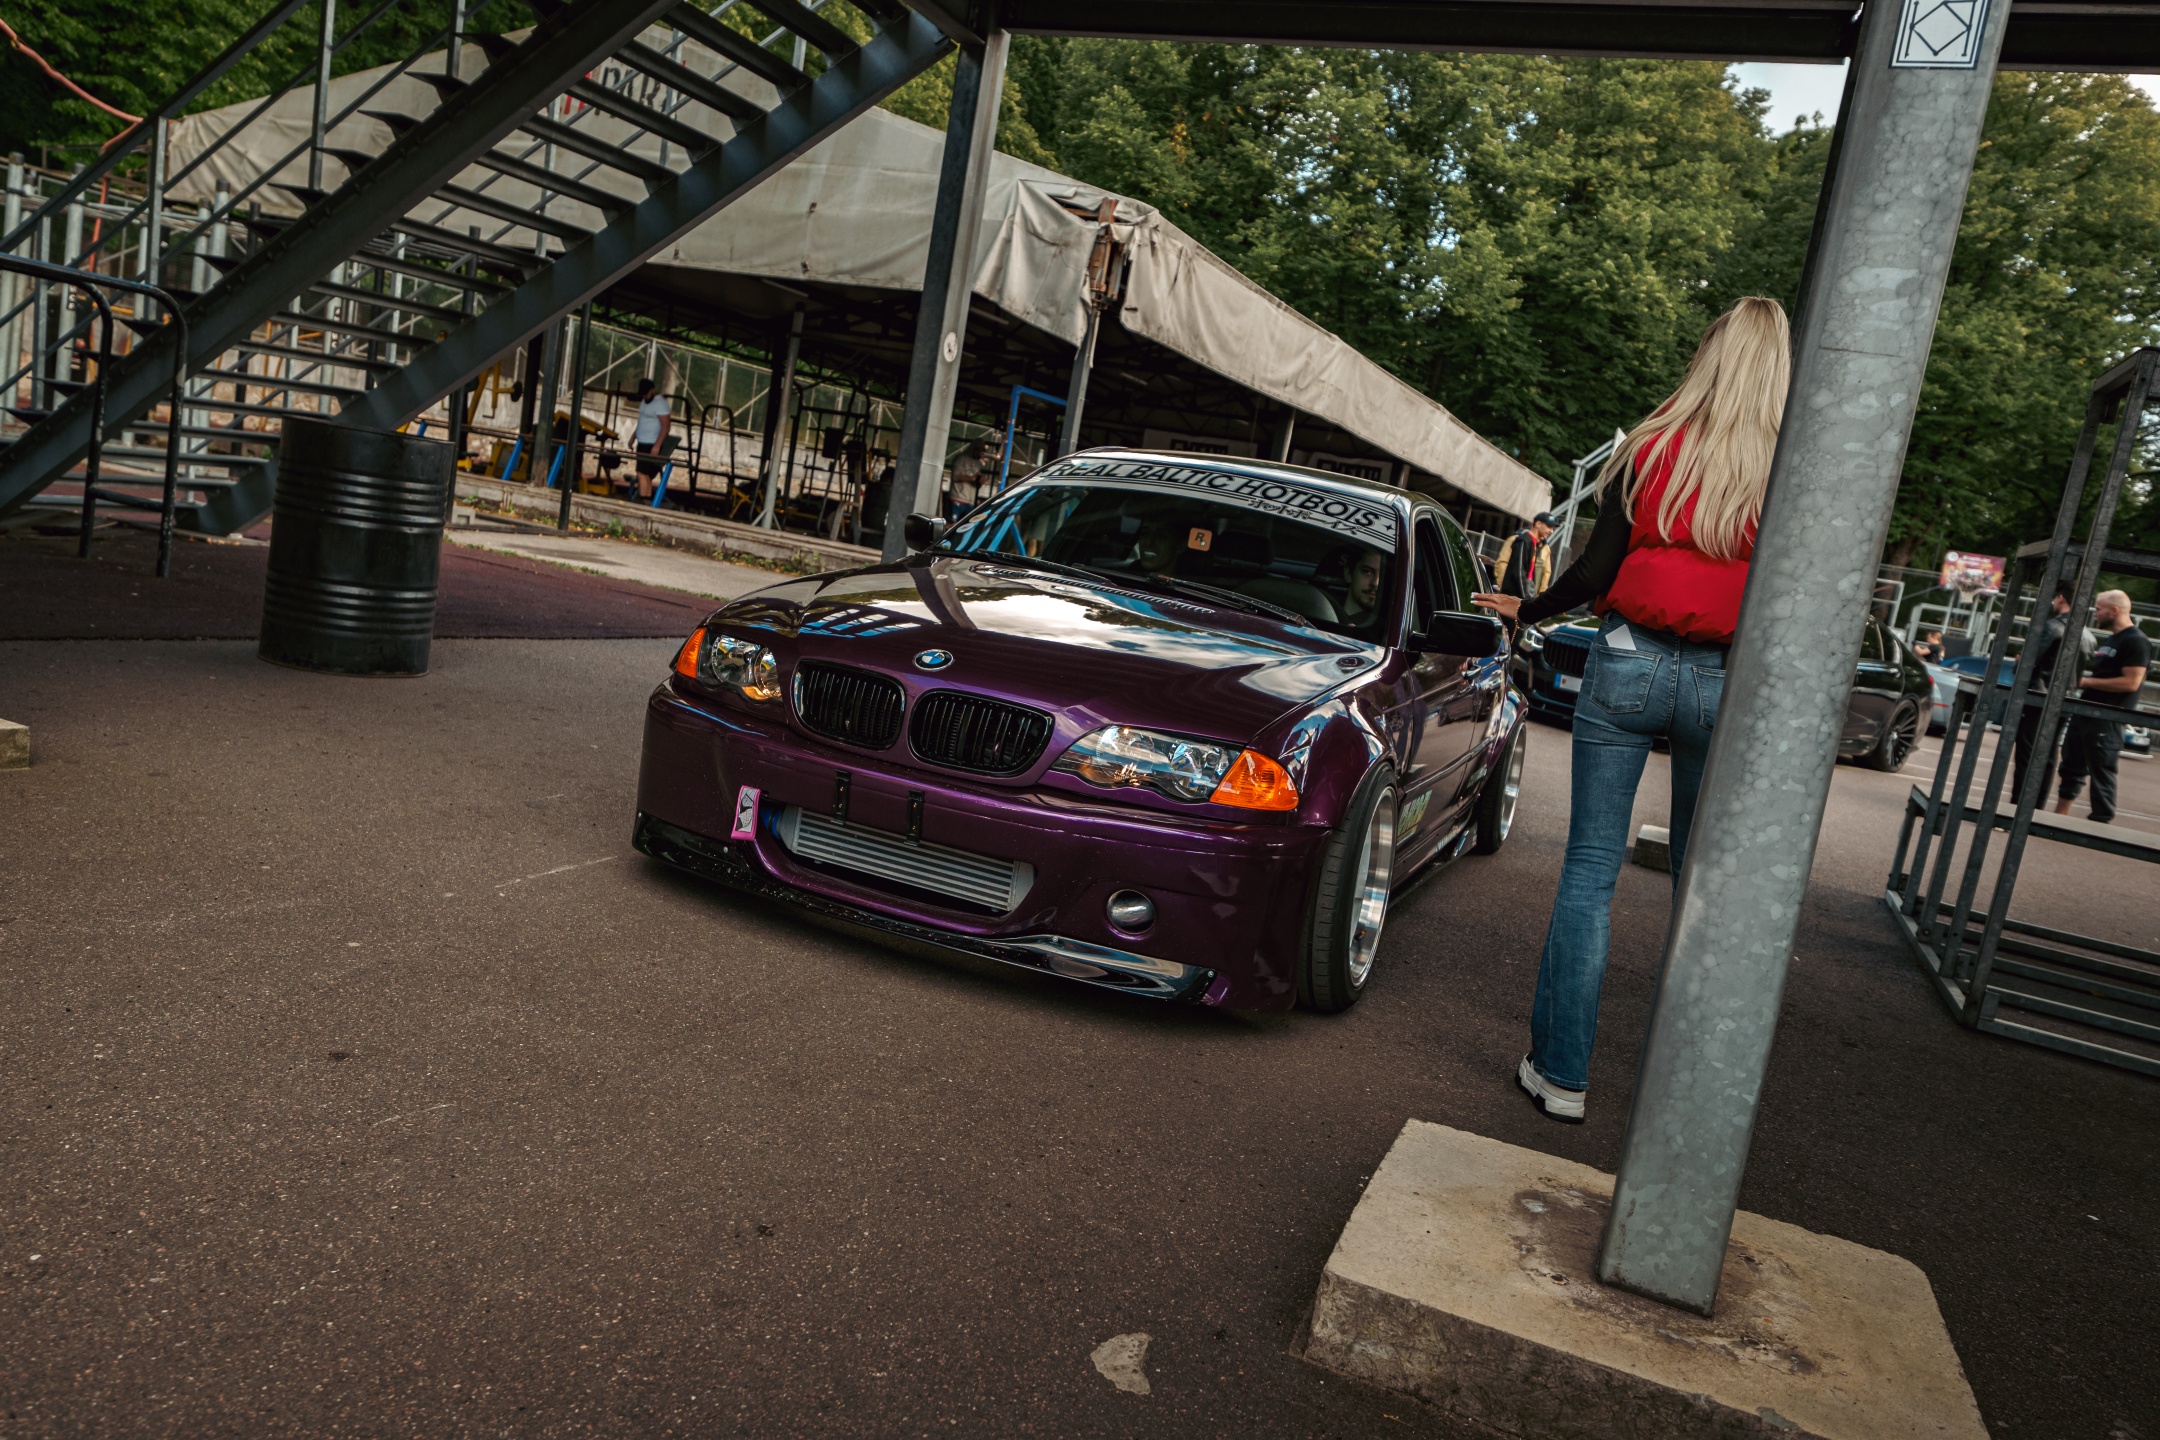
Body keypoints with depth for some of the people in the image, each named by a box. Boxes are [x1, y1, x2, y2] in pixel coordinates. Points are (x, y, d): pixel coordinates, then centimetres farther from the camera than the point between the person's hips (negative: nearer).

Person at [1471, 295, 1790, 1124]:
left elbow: (1595, 572, -2)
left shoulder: (1652, 449, -2)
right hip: (1723, 684, 1)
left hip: (1628, 666, -1)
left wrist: (1527, 612, 14)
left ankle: (1560, 1072, 5)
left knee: (1591, 868, 3)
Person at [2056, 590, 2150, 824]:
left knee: (2102, 773, -4)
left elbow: (2130, 683, -21)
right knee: (2072, 767, 14)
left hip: (2107, 720, -10)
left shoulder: (2136, 642, -13)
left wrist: (2086, 682, -17)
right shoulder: (2110, 640, 17)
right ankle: (2058, 820, 22)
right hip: (2084, 713, 10)